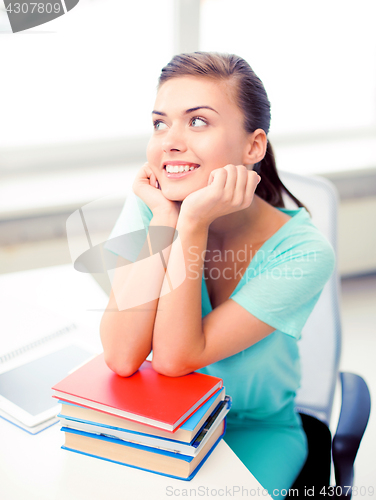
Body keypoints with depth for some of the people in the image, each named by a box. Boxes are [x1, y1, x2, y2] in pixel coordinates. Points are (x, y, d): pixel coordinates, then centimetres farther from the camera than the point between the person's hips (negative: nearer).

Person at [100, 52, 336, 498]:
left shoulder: (302, 253, -23)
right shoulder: (148, 206, -15)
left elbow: (174, 359, -26)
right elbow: (122, 357, -25)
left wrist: (194, 223, -33)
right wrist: (164, 217, -28)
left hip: (257, 430, -1)